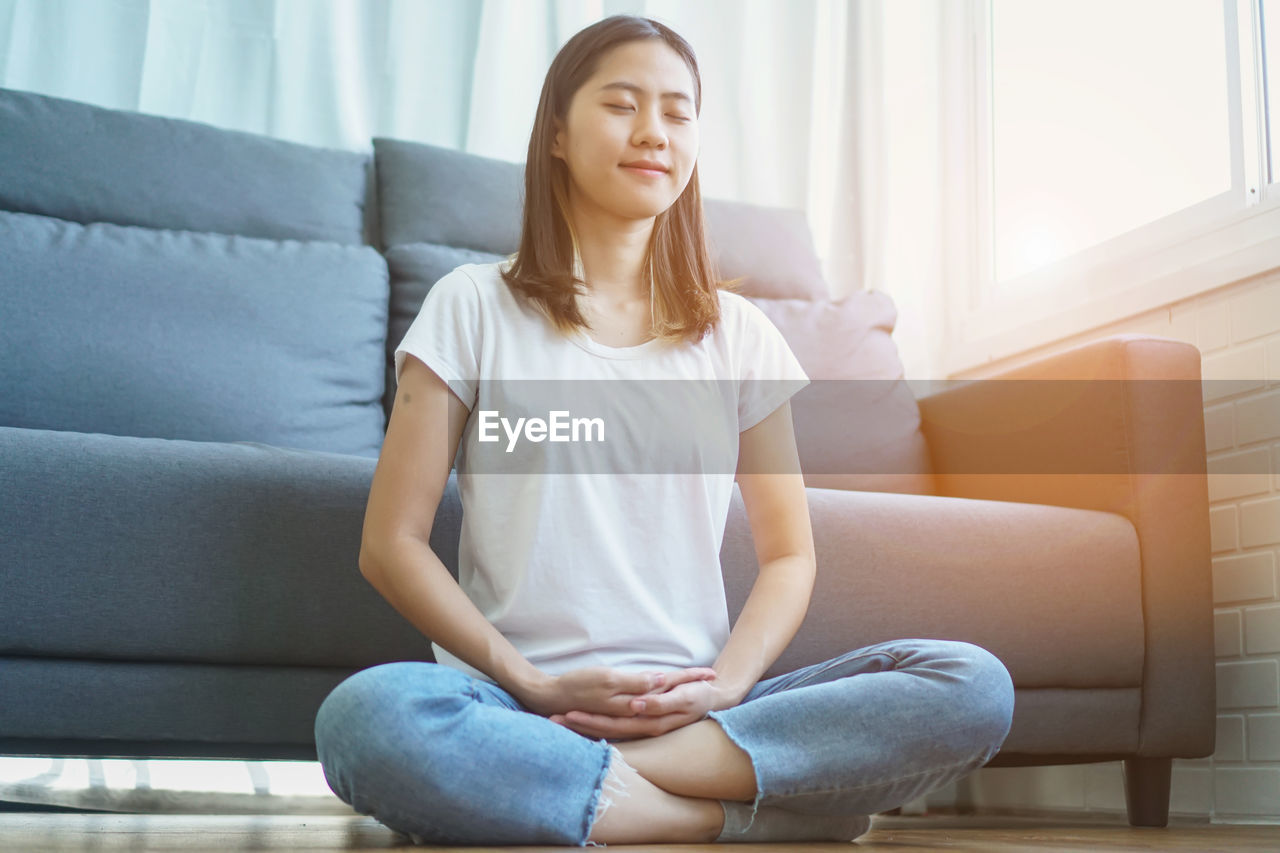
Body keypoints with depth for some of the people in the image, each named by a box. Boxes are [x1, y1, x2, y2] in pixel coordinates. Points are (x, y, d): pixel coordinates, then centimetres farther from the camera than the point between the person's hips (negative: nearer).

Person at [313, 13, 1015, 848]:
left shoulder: (737, 333, 14)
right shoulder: (474, 307, 6)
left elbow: (789, 554, 12)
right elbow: (392, 543, 1)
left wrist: (724, 688, -8)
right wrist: (536, 685, -11)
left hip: (693, 709, 3)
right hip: (521, 706, -2)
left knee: (976, 688, -20)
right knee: (365, 718, -36)